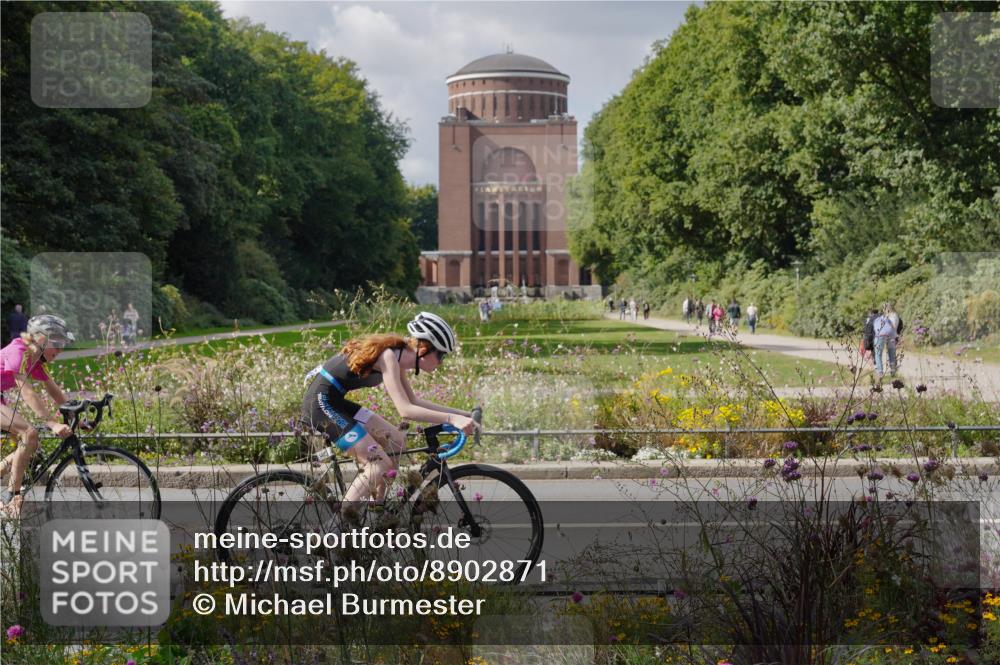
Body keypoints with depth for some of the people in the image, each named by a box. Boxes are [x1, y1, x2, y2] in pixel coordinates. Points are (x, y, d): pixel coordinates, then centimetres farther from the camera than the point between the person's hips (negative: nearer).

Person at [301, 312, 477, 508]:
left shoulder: (398, 354, 7)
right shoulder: (389, 356, -21)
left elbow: (414, 401, 16)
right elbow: (405, 409, -29)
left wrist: (462, 413, 11)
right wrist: (451, 419, -33)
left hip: (334, 402, 10)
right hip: (320, 403, -10)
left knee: (396, 441, 13)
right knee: (381, 464, -14)